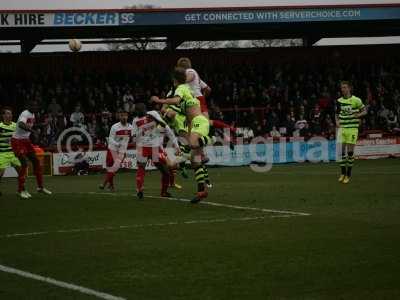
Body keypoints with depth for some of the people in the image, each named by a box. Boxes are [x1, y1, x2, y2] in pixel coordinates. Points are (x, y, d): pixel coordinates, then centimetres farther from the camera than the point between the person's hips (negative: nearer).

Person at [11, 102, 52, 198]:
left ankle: (40, 187, 17)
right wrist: (32, 131, -50)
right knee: (24, 163, -15)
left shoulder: (32, 115, 8)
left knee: (36, 161, 8)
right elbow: (21, 125, -42)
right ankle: (21, 190, -5)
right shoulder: (25, 114, -21)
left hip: (26, 140, 9)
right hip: (17, 141, -9)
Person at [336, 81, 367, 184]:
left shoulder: (356, 100, -5)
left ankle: (348, 174, 6)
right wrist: (337, 122, 0)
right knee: (342, 151, 2)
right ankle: (343, 173, 12)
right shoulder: (339, 101, 7)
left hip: (352, 128, -3)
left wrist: (359, 114, -17)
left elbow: (365, 111, 4)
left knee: (350, 151, -3)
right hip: (342, 128, 3)